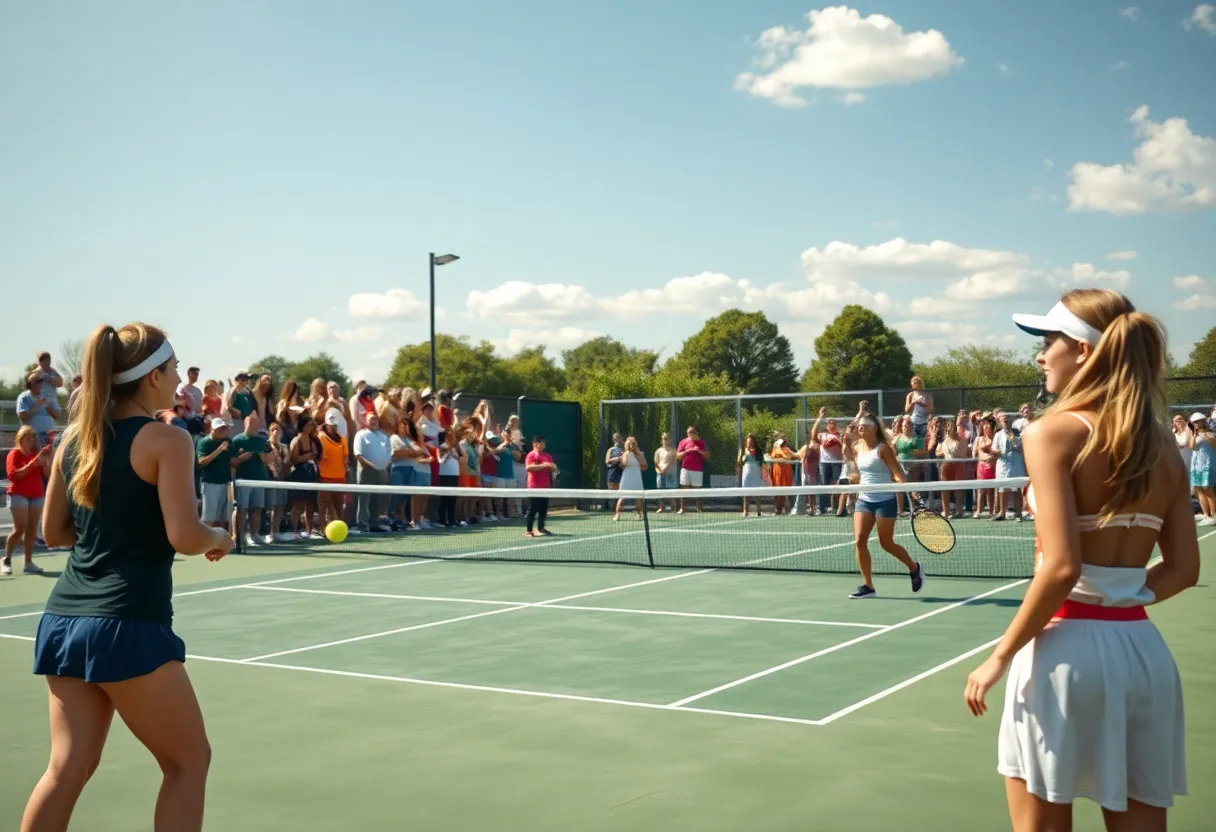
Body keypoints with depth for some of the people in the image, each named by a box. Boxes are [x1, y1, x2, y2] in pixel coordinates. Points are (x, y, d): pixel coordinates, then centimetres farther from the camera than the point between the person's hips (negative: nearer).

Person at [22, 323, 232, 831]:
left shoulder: (76, 436, 11)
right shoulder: (166, 439, -10)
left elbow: (54, 531, 17)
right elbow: (184, 537, -17)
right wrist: (218, 538, 3)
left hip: (64, 618, 7)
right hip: (128, 624, -7)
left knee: (68, 766, 11)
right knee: (189, 760, 10)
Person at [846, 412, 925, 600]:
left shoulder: (883, 447, -11)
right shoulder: (857, 448, 6)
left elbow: (897, 471, -18)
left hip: (885, 501, -6)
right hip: (864, 500, 6)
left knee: (886, 543, 2)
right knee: (859, 541, -7)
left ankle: (914, 568, 29)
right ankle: (868, 586, 2)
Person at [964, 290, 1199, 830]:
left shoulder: (1051, 433, -12)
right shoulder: (1163, 445, 7)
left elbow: (1062, 566, -19)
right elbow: (1183, 569, 9)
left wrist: (1001, 655, -10)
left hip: (1068, 646, -6)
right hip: (1144, 649, 6)